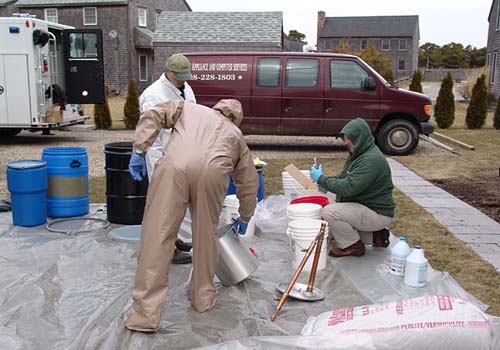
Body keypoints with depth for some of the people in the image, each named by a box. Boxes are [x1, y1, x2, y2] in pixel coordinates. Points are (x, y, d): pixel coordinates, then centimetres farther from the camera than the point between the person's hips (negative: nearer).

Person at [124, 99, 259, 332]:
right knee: (206, 233, 20)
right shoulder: (235, 134, 38)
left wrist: (139, 150, 18)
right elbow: (249, 182, 40)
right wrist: (244, 219, 52)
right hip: (212, 171, 1)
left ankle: (145, 314, 3)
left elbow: (152, 116, 20)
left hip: (174, 166, -1)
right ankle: (203, 297, 33)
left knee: (157, 236, 1)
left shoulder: (188, 108, 39)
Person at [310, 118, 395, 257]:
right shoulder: (357, 154, 8)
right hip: (364, 207, 11)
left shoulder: (371, 160, -25)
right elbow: (344, 177, 16)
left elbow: (348, 187, -30)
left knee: (330, 212, -24)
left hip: (379, 214, -11)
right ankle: (374, 236, 16)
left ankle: (353, 246, -3)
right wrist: (324, 180, -4)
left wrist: (321, 179, -19)